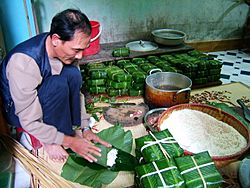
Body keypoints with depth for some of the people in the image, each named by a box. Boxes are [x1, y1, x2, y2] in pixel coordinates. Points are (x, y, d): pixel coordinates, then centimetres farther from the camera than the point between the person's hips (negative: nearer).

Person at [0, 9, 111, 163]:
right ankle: (49, 141, -11)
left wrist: (85, 128, -9)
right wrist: (70, 141, -25)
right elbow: (29, 121, -30)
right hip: (16, 109, -5)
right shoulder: (23, 62, -36)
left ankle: (65, 127, -8)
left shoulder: (65, 49, -17)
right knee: (58, 84, -34)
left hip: (41, 96, 5)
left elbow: (76, 90, -5)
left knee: (73, 74, -23)